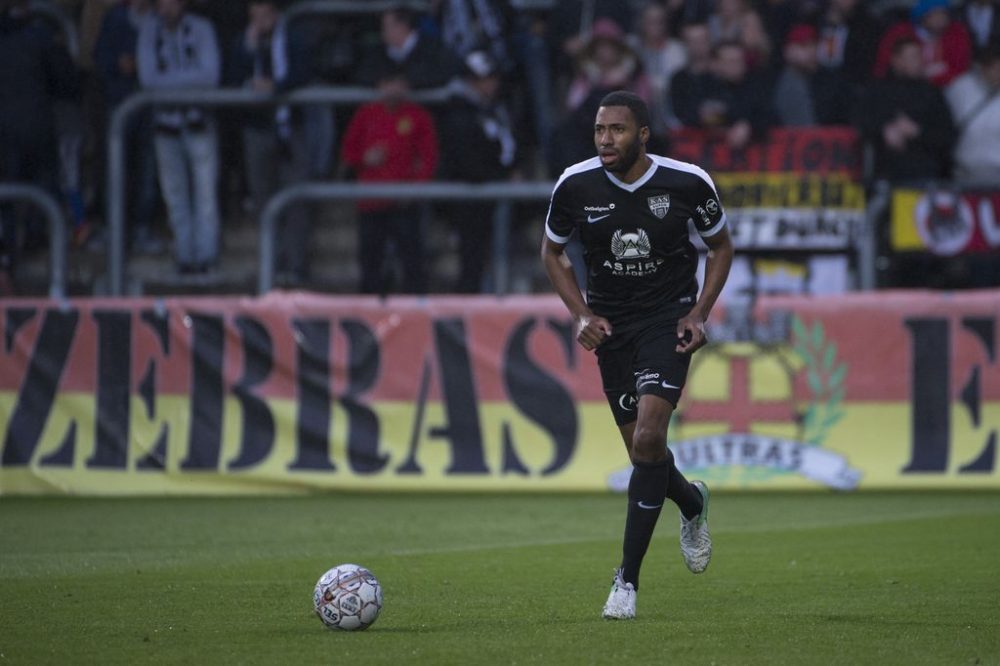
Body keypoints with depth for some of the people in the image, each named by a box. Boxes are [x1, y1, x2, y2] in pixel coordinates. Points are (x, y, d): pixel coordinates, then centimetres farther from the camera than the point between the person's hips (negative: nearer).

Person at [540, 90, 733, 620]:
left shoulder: (688, 183, -14)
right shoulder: (575, 185, -10)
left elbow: (720, 246, 4)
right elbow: (552, 252, 7)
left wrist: (699, 313, -7)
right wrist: (582, 315, -5)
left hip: (669, 318, -3)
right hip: (610, 323, 3)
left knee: (648, 439, -19)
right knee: (642, 451, 7)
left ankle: (627, 579, -13)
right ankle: (692, 504, 44)